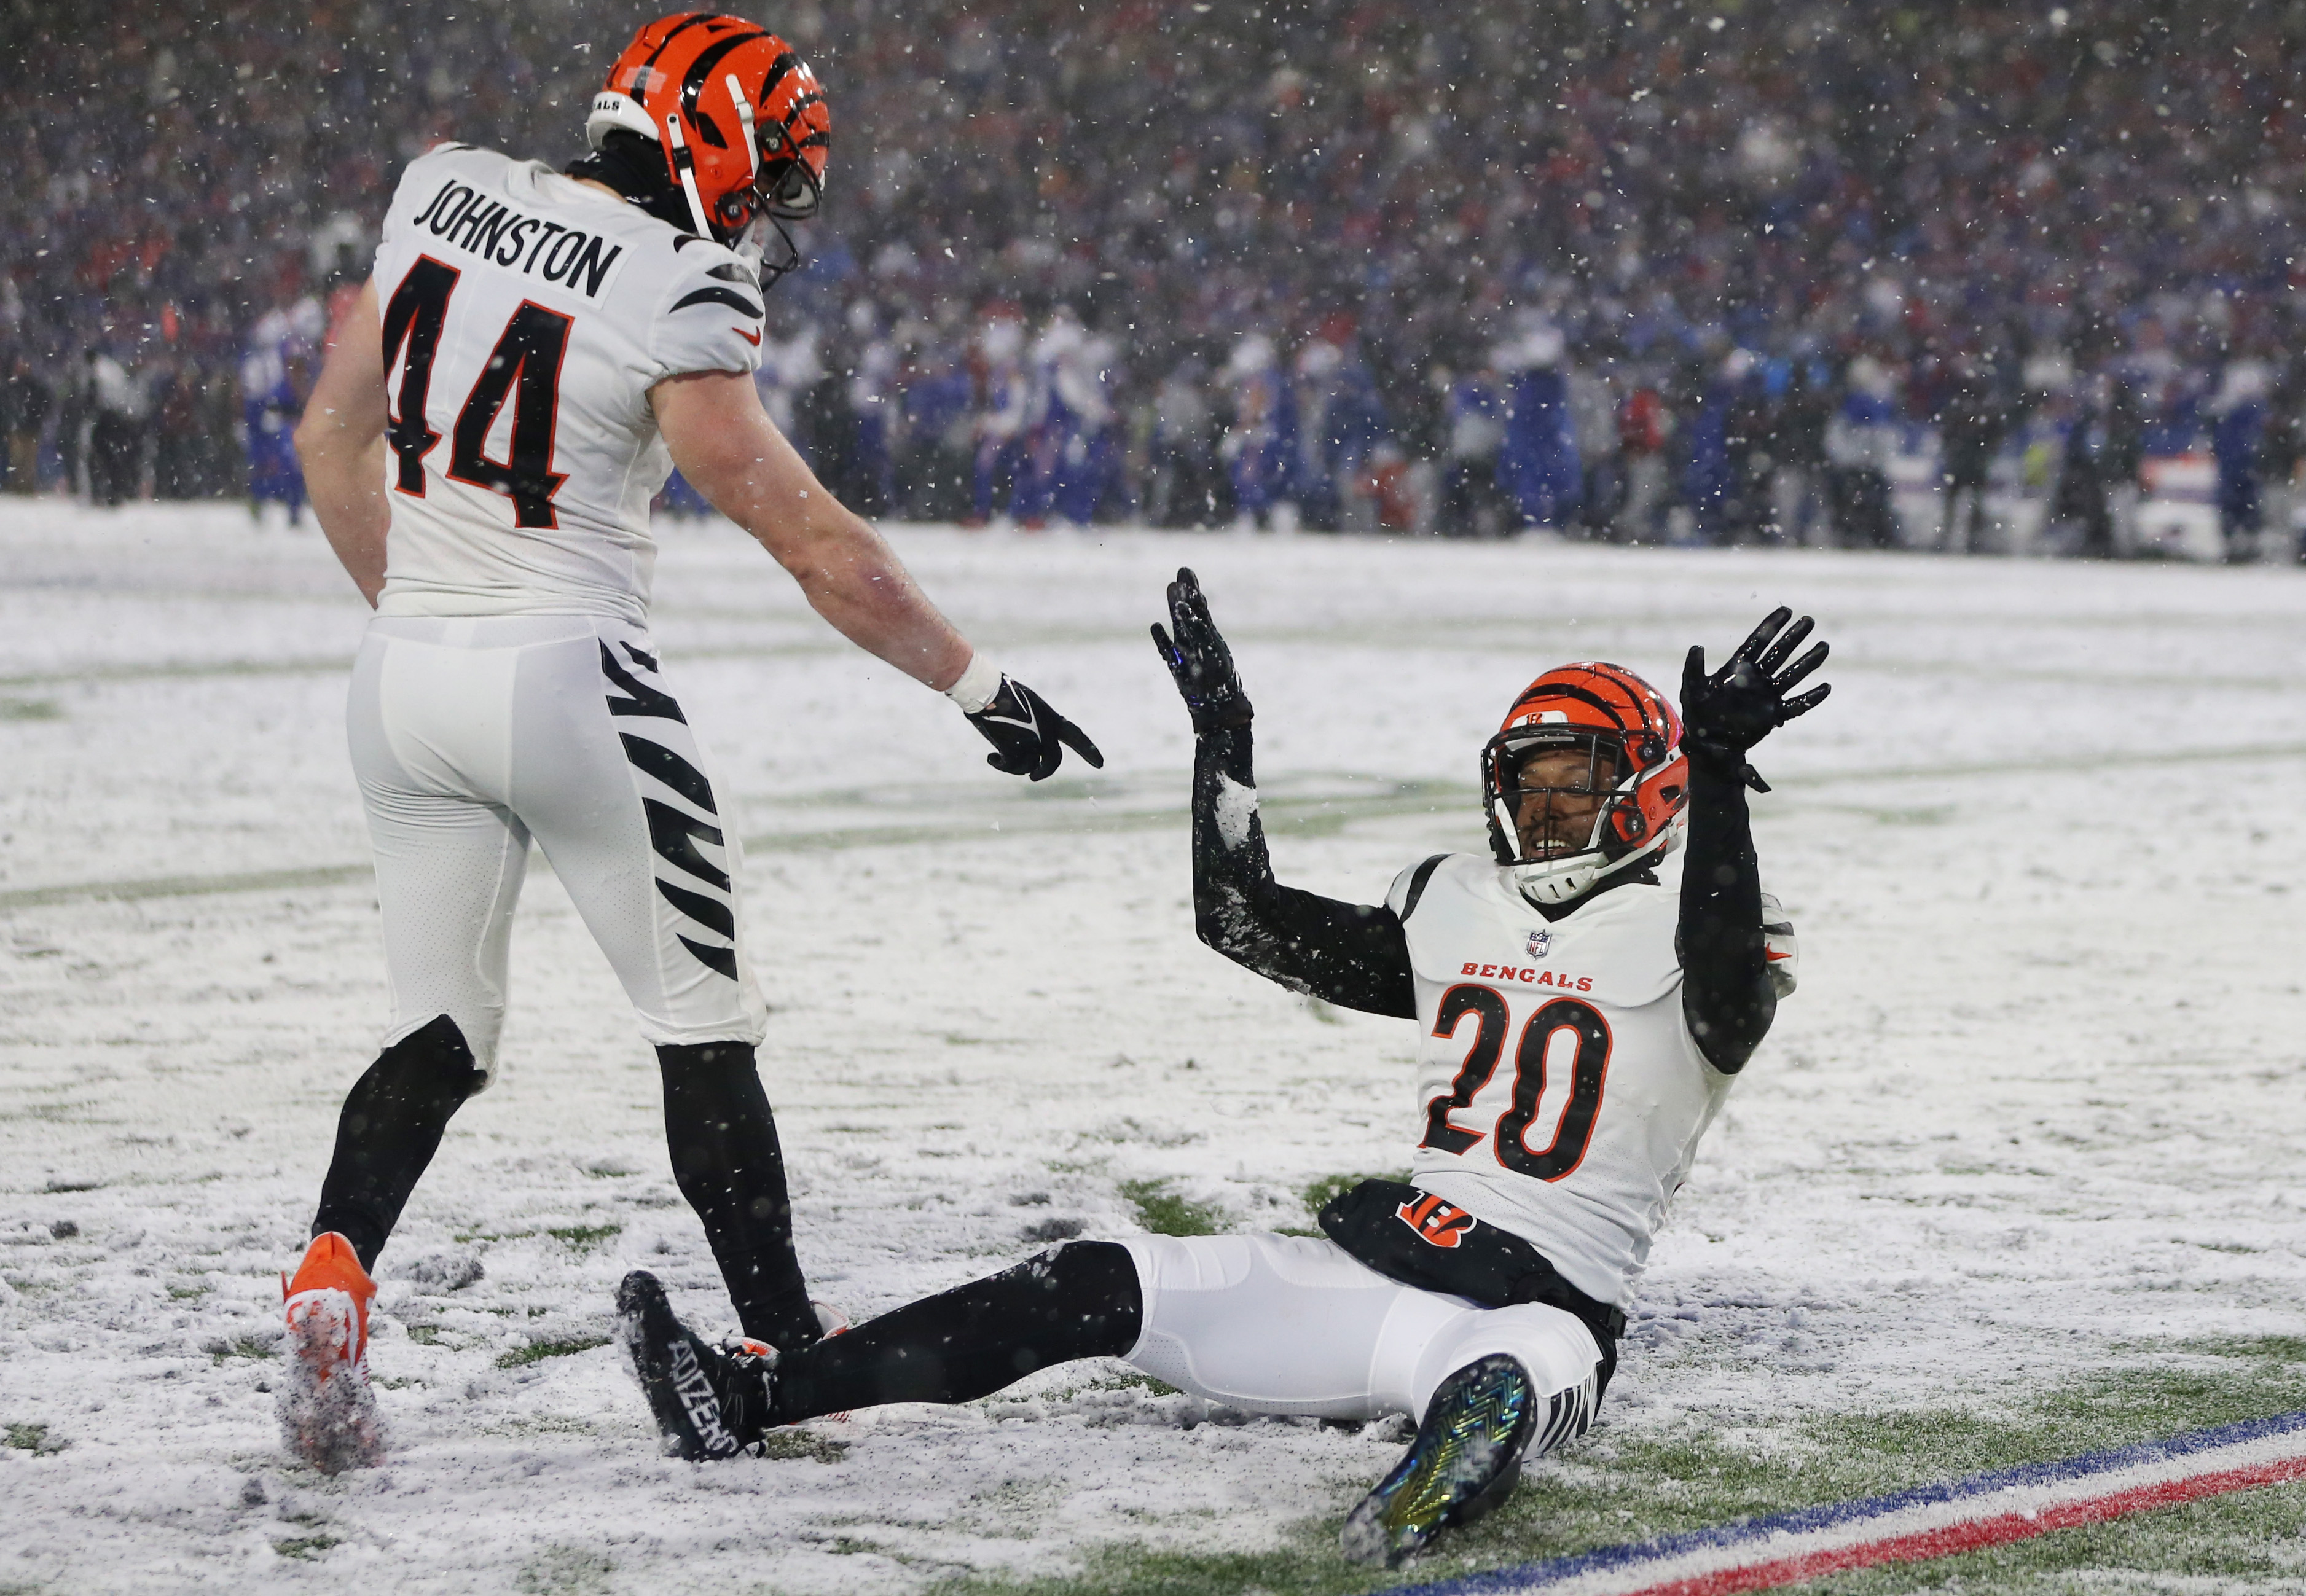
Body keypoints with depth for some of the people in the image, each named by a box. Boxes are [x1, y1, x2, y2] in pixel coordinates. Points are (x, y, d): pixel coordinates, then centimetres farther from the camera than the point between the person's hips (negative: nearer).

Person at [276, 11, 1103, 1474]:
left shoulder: (445, 193, 5)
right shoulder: (672, 308, -14)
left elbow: (335, 438, 13)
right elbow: (818, 546, -12)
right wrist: (980, 685, -2)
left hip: (405, 681, 6)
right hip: (572, 683, -6)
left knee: (441, 1035, 13)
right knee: (705, 1025, 9)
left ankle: (334, 1276, -11)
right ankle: (784, 1351, 14)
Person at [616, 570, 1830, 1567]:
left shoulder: (1687, 932, 0)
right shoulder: (1455, 909, 19)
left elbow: (1730, 1001, -25)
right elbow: (1247, 922, 22)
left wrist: (1719, 773, -33)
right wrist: (1222, 733, 17)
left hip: (1540, 1304, -6)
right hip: (1375, 1260, 6)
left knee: (1502, 1385, -42)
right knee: (1096, 1291, -4)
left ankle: (1446, 1482, -78)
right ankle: (745, 1398, -10)